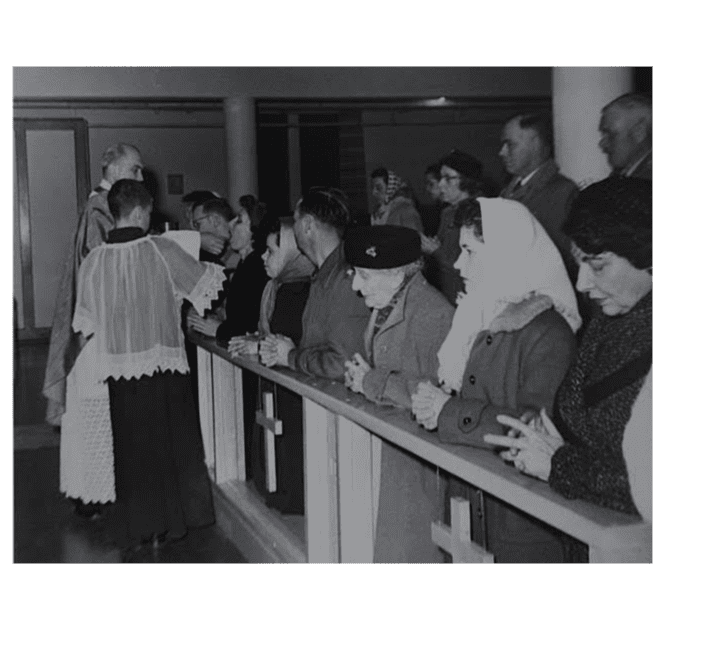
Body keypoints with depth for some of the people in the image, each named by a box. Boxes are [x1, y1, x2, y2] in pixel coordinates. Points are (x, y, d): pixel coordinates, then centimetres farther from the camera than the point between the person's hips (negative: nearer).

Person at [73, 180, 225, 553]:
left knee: (131, 448, 11)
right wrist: (220, 269, 24)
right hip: (164, 366, -2)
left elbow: (86, 325, 4)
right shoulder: (162, 250, -9)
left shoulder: (93, 262, -2)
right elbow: (205, 282, 4)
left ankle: (136, 527, 18)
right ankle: (171, 520, 22)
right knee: (171, 445, 12)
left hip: (119, 371, 2)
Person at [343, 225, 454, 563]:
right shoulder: (383, 307, 9)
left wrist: (373, 382, -20)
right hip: (386, 440, 8)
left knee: (409, 546, 1)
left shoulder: (434, 315, -20)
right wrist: (359, 376, 0)